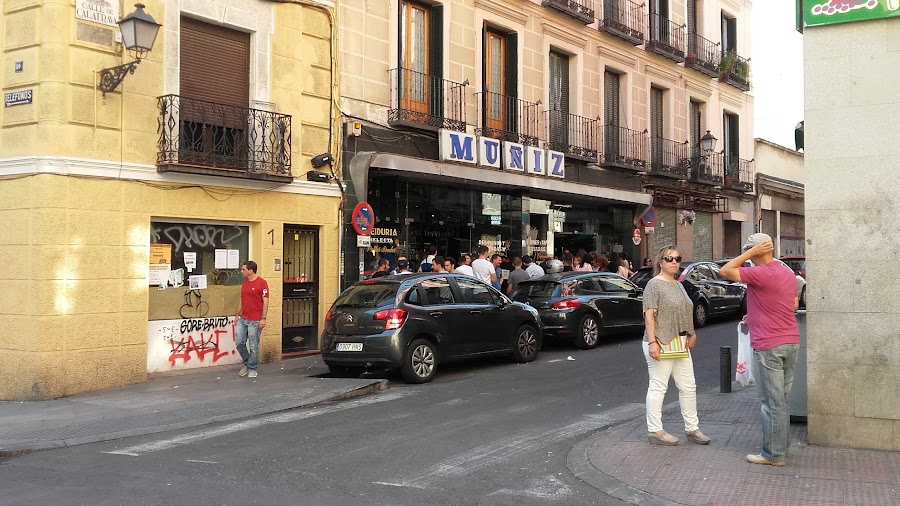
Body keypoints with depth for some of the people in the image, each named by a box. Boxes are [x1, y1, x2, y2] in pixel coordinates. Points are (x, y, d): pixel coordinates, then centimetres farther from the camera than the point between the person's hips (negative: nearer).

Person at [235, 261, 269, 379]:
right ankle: (247, 363, 24)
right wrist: (237, 315, 17)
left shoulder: (261, 283, -10)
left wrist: (263, 318, -16)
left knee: (253, 346, 0)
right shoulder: (244, 283, 12)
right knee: (239, 342, 5)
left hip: (255, 320, -7)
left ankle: (252, 368, 13)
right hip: (243, 319, 7)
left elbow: (265, 301, -11)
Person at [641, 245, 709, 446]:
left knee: (688, 386, 11)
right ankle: (654, 430, 5)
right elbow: (649, 314, -15)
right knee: (658, 387, -3)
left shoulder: (678, 285, 17)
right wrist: (652, 342, -22)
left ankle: (692, 428, 20)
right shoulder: (654, 284, -9)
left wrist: (691, 334, 16)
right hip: (661, 345, -9)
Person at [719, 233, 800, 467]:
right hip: (791, 342, 9)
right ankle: (782, 446, 24)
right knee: (783, 399, 16)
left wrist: (751, 251, -10)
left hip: (768, 346, -9)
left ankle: (774, 454, 3)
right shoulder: (788, 273, 11)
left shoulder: (761, 274, -17)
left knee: (772, 401, -3)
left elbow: (725, 271, -14)